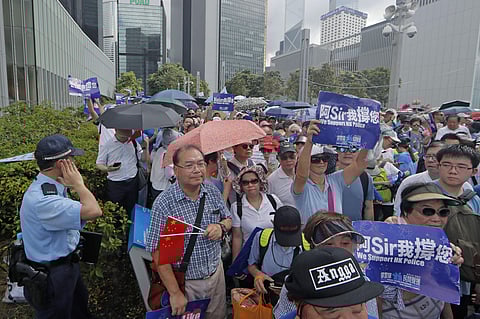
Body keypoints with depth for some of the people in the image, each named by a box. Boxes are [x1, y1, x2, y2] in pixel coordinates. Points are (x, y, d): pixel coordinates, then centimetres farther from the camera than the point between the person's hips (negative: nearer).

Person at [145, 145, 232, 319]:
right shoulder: (163, 203, -21)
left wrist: (221, 226, -14)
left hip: (216, 272, 5)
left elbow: (228, 219, 9)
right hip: (185, 282, -4)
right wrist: (175, 293, -17)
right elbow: (158, 252, -18)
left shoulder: (213, 192, -6)